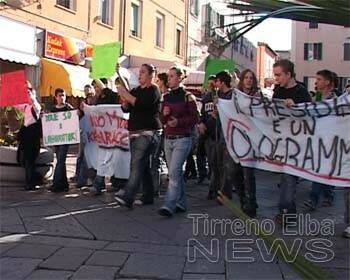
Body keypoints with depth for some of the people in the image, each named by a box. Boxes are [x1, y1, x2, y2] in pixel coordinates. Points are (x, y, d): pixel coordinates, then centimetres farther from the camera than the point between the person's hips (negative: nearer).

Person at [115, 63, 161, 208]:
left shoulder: (153, 89, -2)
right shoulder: (135, 90, 21)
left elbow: (143, 104, -19)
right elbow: (126, 109, 16)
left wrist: (126, 94, -13)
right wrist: (124, 99, -4)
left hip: (148, 133, -8)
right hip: (134, 133, 8)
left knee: (137, 164, -17)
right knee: (143, 165, 10)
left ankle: (128, 197, -24)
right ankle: (148, 196, 16)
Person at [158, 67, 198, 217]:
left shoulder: (187, 97, -4)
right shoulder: (166, 97, 13)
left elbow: (195, 118, -5)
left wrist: (178, 121, -18)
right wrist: (164, 114, -6)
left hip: (182, 139, -6)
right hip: (168, 138, 6)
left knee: (174, 172, -13)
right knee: (176, 172, 10)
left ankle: (169, 205, -14)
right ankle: (181, 203, 20)